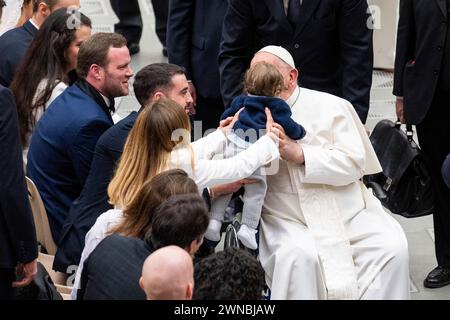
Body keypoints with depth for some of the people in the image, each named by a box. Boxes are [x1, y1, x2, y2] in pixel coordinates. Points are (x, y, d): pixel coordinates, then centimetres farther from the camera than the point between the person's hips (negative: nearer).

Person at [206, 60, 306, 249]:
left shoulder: (241, 100, 18)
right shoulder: (278, 106, 3)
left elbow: (225, 117, 28)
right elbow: (289, 127, -2)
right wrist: (300, 132, 20)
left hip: (232, 144, 5)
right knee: (256, 190, 4)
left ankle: (214, 221, 11)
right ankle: (247, 227, -2)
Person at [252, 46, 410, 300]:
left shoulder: (331, 107, 3)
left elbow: (353, 163, -7)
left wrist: (299, 154, -17)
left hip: (349, 212, 1)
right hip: (289, 220, -1)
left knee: (393, 247, -21)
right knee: (299, 256, -33)